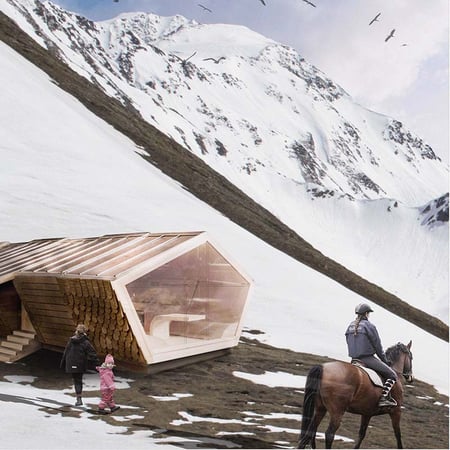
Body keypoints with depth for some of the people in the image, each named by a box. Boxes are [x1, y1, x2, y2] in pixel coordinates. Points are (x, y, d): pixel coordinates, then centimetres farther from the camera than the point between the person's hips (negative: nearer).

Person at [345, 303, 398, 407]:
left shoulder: (350, 327, 11)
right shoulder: (370, 326, -10)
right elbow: (378, 346, -5)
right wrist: (384, 360, 8)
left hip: (354, 359, 8)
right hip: (368, 358, -8)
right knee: (392, 375, -1)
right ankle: (384, 398, -15)